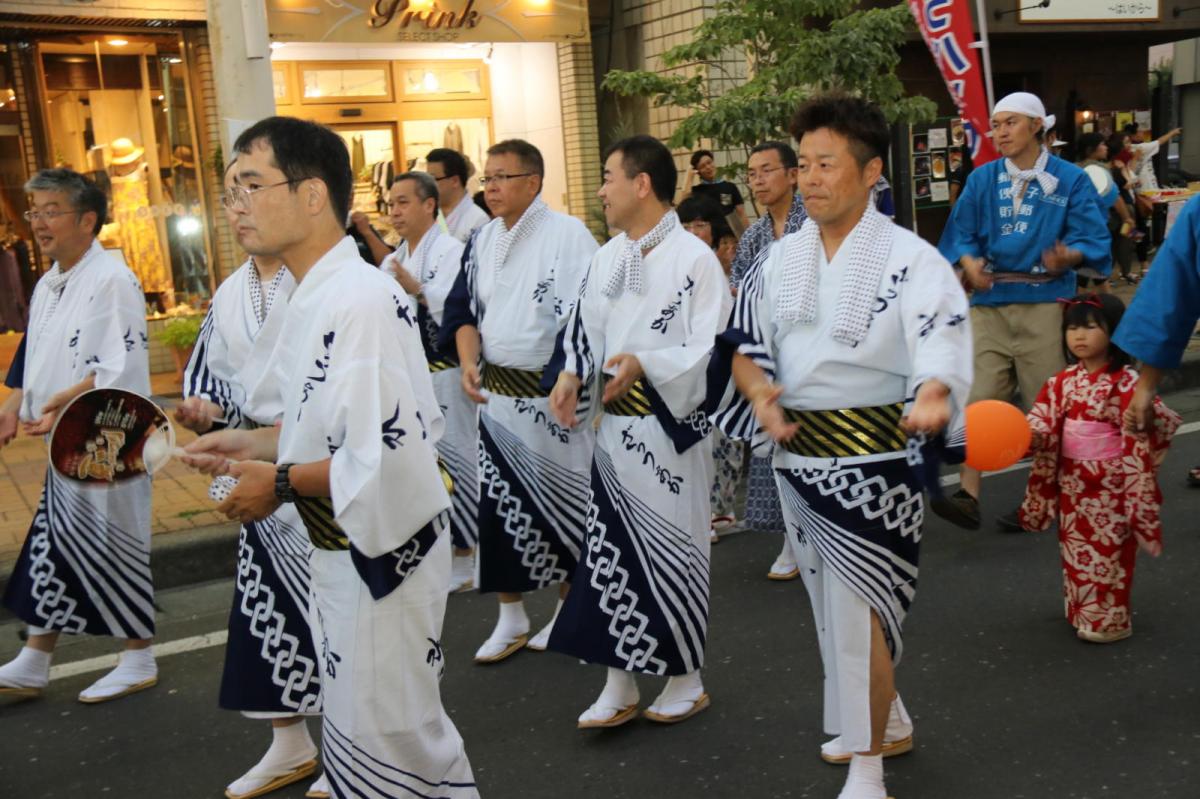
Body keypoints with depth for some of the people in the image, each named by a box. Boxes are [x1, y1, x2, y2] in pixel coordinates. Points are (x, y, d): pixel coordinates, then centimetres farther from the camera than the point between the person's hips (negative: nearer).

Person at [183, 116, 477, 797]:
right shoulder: (316, 296, 8)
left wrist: (281, 482, -17)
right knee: (360, 725, 22)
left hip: (382, 550, -10)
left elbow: (390, 454, -28)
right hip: (344, 547, 10)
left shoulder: (361, 300, -24)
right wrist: (256, 443, 6)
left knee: (388, 732, 5)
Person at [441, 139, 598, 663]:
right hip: (497, 391, 6)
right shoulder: (483, 239, 9)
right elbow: (464, 308, 12)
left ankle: (568, 610, 25)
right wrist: (469, 362, -3)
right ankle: (511, 618, 24)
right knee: (500, 502, 9)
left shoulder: (567, 234, -11)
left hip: (552, 392, -6)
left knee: (562, 502, 6)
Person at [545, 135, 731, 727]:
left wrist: (644, 363, -29)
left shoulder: (693, 257, -11)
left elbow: (709, 348, -16)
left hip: (670, 425, -6)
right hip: (614, 423, 6)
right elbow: (584, 329, 14)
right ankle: (619, 686, 20)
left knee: (673, 550, 5)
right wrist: (570, 375, -4)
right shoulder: (607, 257, 10)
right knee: (611, 550, 8)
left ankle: (687, 679, 24)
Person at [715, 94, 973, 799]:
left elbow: (940, 344, -26)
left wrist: (931, 396, -48)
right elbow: (746, 341, 9)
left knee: (860, 607, -5)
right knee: (833, 601, 19)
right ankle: (889, 723, 43)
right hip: (799, 450, 7)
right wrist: (758, 390, -12)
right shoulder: (783, 258, 6)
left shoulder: (911, 259, -12)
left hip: (873, 457, -6)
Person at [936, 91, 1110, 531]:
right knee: (979, 399, -5)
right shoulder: (983, 179, 9)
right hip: (990, 301, 2)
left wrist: (1067, 257, -24)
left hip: (1045, 303, -2)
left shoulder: (1070, 180, 1)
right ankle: (969, 495, -6)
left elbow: (1091, 240, -2)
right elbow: (962, 233, 8)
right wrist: (970, 263, -13)